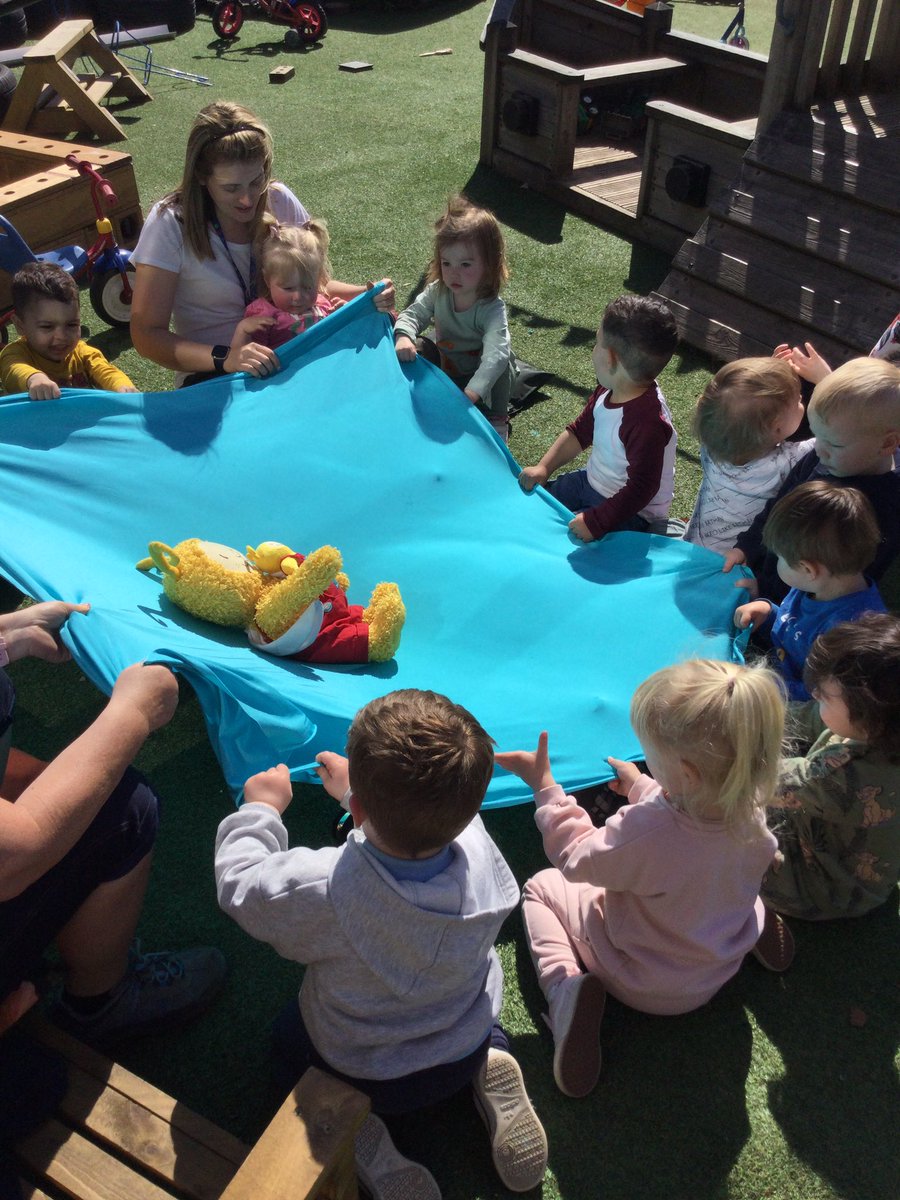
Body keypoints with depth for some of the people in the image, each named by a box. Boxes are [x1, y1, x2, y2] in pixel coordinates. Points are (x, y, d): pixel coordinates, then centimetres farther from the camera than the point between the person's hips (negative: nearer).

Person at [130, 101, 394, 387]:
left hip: (293, 357, 5)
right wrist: (224, 358, -32)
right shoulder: (170, 223, -13)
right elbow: (147, 335, -14)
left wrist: (366, 296, -10)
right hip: (212, 375, -4)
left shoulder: (279, 200, -1)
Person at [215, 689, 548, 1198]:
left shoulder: (322, 889, -39)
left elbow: (240, 885, -18)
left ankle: (356, 1134, 4)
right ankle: (492, 1066, 9)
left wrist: (261, 808, -2)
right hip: (465, 1052, 3)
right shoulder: (477, 847, -28)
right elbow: (433, 814, -2)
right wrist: (357, 786, 12)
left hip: (362, 1074, -3)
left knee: (289, 1033, 27)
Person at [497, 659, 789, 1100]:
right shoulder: (750, 810, -25)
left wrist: (545, 788, -12)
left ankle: (568, 992, -8)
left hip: (641, 985, -6)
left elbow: (578, 860, -21)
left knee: (542, 887, 10)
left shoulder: (645, 831, -43)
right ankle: (755, 925, 13)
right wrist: (641, 786, 12)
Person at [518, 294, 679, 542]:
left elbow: (642, 489, -31)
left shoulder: (647, 423, -36)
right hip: (591, 482, 9)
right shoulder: (609, 390, -7)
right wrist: (543, 468, 1)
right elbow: (580, 431, 8)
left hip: (630, 513, -9)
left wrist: (595, 522, -31)